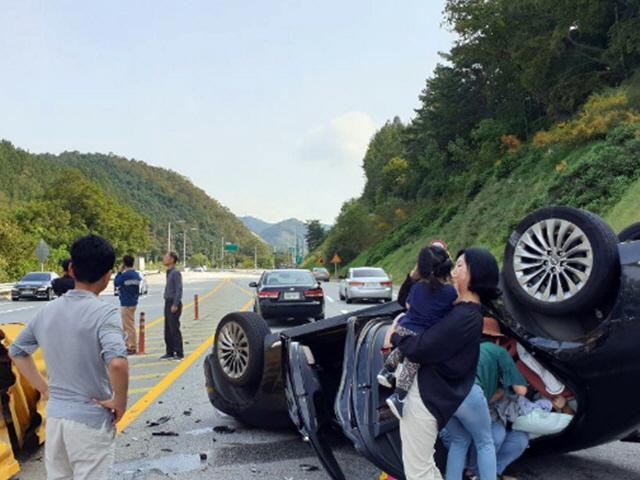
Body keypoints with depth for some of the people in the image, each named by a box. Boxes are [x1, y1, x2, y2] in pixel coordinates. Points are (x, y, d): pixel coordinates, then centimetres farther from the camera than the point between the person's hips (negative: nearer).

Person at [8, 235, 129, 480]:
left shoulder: (48, 310, 2)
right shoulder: (104, 312, -19)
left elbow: (17, 351, 16)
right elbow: (117, 363, -34)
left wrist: (45, 390, 15)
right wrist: (120, 403, -17)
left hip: (55, 415, 6)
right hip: (91, 420, -6)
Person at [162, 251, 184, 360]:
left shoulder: (175, 273, -13)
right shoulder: (169, 273, 14)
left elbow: (179, 289, -18)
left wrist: (175, 305, -21)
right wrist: (168, 304, 18)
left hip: (173, 303, -9)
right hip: (168, 303, 9)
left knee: (174, 329, -6)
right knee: (167, 330, 12)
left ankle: (179, 353, 1)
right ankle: (170, 352, 19)